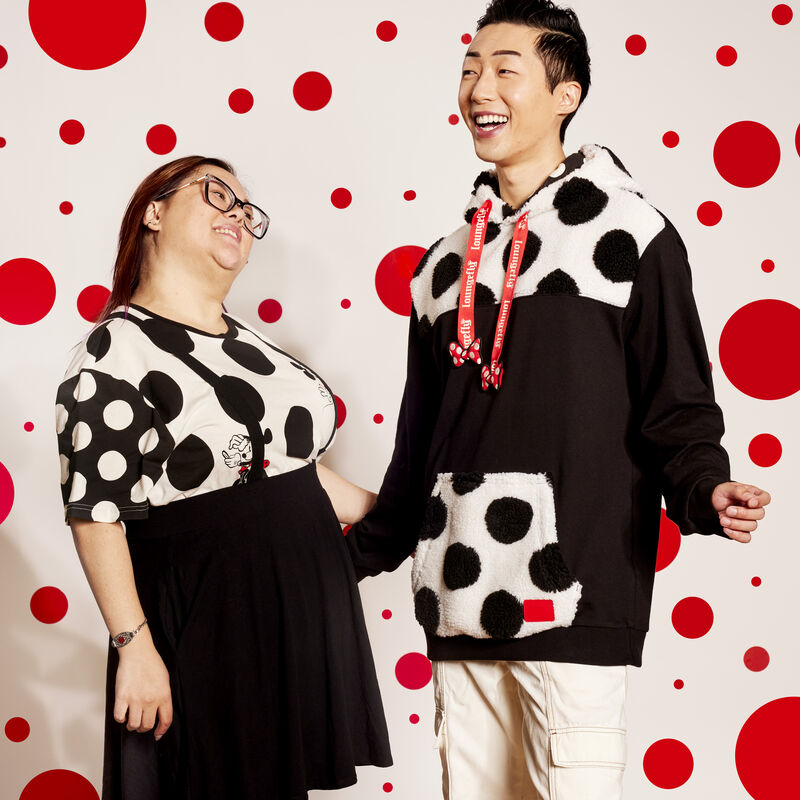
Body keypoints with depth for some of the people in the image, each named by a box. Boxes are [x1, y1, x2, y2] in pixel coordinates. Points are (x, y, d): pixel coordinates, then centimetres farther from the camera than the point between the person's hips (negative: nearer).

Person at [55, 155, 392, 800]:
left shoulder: (249, 342, 12)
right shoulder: (118, 349, -11)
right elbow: (95, 511, -15)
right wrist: (134, 644, -18)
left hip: (303, 603, 7)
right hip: (203, 618, -7)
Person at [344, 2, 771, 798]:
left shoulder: (628, 234, 1)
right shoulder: (446, 263, 17)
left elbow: (677, 409, -3)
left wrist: (705, 492, -21)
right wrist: (356, 552, 22)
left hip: (574, 598, -5)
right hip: (459, 607, 5)